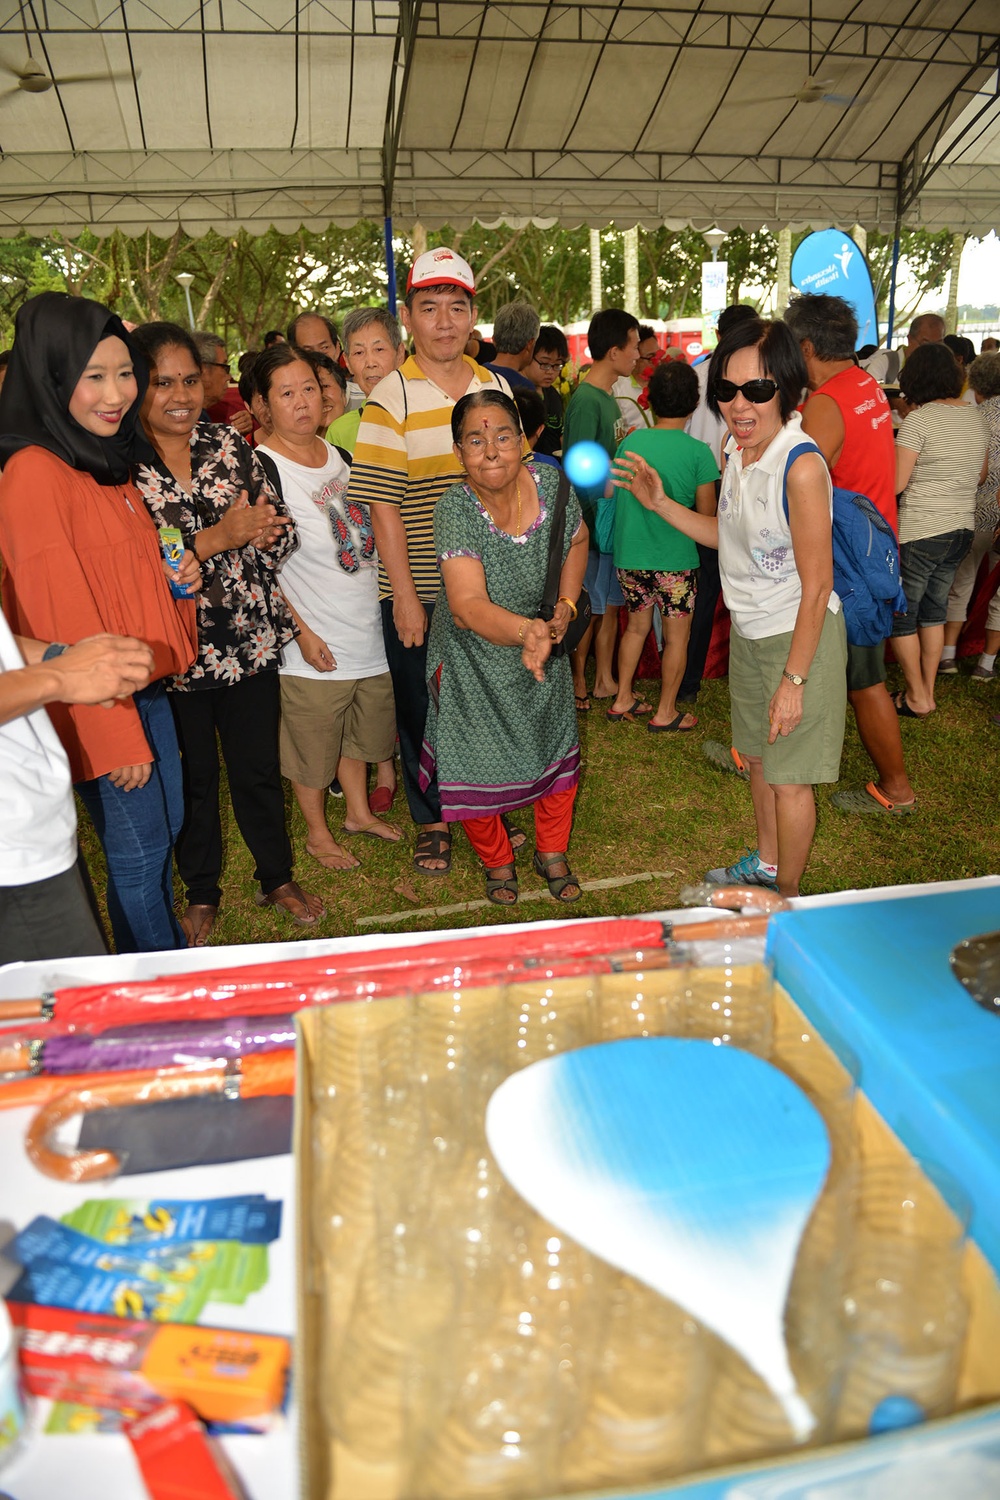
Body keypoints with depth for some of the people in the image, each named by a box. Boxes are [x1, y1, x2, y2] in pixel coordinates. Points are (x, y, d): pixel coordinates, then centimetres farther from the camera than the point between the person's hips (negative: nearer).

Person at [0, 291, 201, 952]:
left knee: (168, 828, 19)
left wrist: (179, 575, 0)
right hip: (97, 702, -9)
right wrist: (118, 738, -18)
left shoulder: (110, 460, 11)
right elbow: (63, 618, -19)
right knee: (139, 853, 3)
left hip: (148, 684, 9)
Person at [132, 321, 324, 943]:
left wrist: (262, 531, -18)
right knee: (192, 778, 13)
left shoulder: (229, 444, 4)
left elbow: (283, 529, 5)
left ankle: (279, 876, 36)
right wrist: (219, 536, -23)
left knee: (260, 768, 14)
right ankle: (202, 893, 34)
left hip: (251, 639, 3)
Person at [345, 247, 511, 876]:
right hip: (420, 591, -3)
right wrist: (405, 596, -13)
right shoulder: (392, 397, -7)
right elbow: (384, 505, -11)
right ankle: (432, 819, 29)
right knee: (424, 707, 8)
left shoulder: (496, 387, 7)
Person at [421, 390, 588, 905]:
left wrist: (565, 604, -5)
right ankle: (497, 862, 34)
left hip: (543, 648, 4)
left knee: (555, 747, 14)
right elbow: (468, 607, -39)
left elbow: (576, 540, 7)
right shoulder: (454, 509, -27)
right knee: (477, 762, 4)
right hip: (475, 657, -3)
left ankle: (552, 853, 40)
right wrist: (525, 629, -57)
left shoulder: (549, 481, -16)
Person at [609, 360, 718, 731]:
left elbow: (609, 492, 11)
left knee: (637, 625, 21)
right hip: (675, 558, -4)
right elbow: (707, 516, -5)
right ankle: (666, 713, 17)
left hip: (629, 555, 4)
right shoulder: (698, 452, -10)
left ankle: (622, 700, 27)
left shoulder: (629, 442, 0)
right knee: (676, 635, 10)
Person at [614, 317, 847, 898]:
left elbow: (816, 585, -22)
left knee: (789, 778, 4)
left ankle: (788, 896, 26)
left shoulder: (801, 466, -25)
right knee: (758, 756, 23)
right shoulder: (739, 452, -1)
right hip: (748, 632, 8)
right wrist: (660, 502, 5)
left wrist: (794, 679, -21)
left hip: (800, 636, -8)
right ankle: (766, 862, 45)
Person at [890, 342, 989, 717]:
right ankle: (928, 692, 24)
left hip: (918, 533, -7)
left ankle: (917, 698, 10)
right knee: (933, 611, 17)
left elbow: (896, 483, -17)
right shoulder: (977, 417, 8)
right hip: (962, 529, 7)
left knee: (899, 615, 5)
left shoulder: (918, 420, -15)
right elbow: (981, 476, 19)